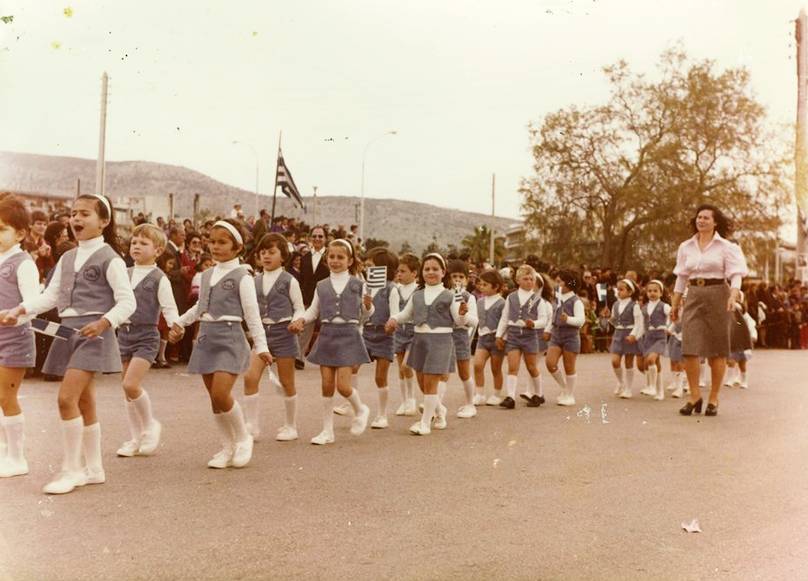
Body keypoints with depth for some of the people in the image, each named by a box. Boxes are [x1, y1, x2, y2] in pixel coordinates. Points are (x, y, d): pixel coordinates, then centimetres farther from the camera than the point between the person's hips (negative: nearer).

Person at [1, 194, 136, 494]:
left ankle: (71, 469, -1)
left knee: (67, 397, -14)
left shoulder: (110, 258, -7)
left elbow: (127, 301, -12)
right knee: (84, 401, 12)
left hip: (93, 332, -7)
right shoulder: (67, 258, 16)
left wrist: (104, 322, -27)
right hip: (68, 331, 7)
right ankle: (93, 468, 23)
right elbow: (51, 295, 12)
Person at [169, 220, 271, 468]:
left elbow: (252, 313, -8)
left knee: (221, 394, -17)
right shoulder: (207, 275, 13)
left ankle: (243, 439, 7)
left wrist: (261, 345, -10)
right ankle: (228, 447, 21)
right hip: (206, 336, 7)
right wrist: (180, 323, 25)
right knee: (214, 397, 8)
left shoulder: (241, 276, -6)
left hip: (229, 337, -7)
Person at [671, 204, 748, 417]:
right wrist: (675, 304, 12)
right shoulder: (686, 247, 12)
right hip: (693, 296, 3)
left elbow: (736, 275, -6)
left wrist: (733, 296, -23)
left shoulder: (726, 247, 1)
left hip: (717, 295, -3)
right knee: (689, 349, -7)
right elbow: (681, 277, 15)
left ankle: (713, 399, 12)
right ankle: (695, 396, 4)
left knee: (717, 350, 3)